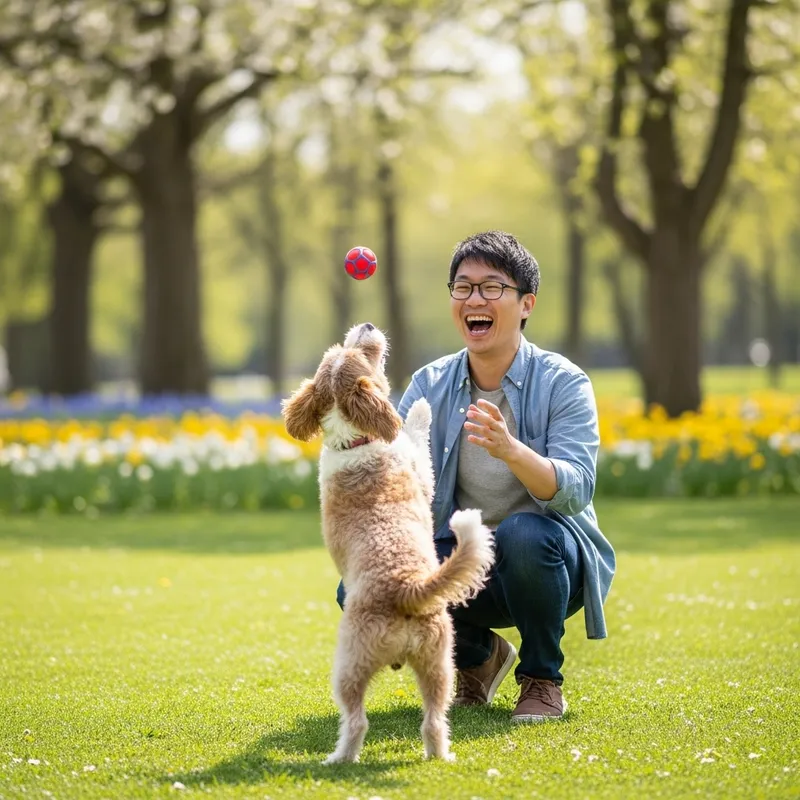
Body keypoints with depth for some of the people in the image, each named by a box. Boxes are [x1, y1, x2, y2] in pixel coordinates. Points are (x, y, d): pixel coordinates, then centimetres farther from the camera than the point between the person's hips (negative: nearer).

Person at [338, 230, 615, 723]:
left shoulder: (562, 383, -12)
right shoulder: (431, 385, 1)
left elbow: (575, 490, -25)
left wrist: (510, 449, -44)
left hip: (549, 558, -4)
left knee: (522, 534, -38)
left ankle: (543, 680, -10)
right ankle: (477, 655, 10)